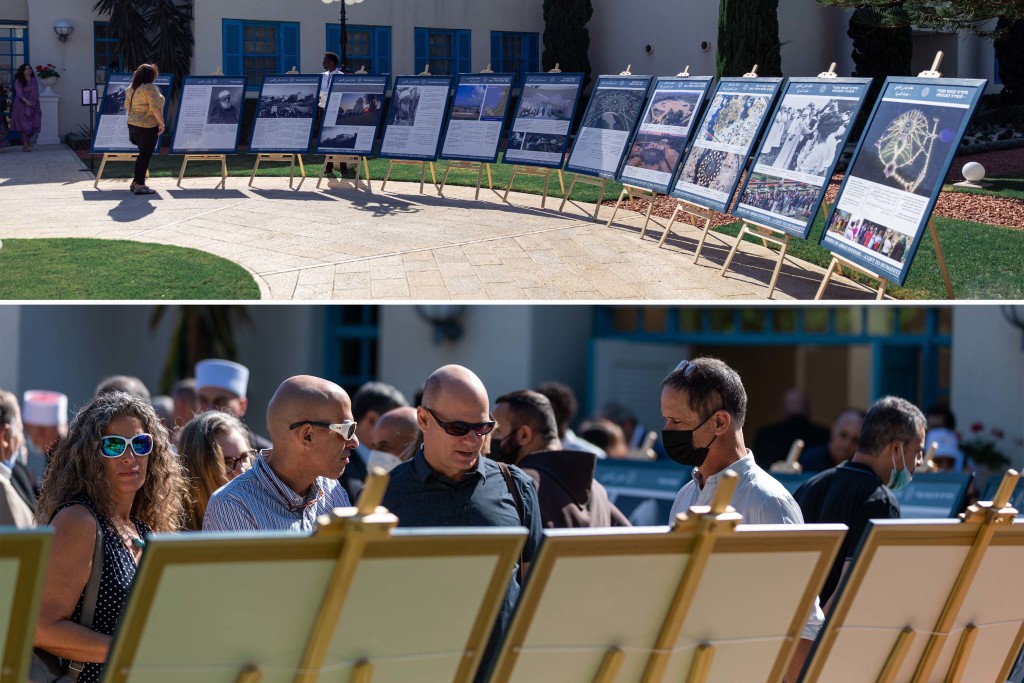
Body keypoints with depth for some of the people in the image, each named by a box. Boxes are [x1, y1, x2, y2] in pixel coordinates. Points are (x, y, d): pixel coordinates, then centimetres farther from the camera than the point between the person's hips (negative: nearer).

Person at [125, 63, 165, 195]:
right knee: (145, 155, -1)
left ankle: (136, 182, 20)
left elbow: (128, 106, 18)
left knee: (143, 154, 18)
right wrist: (161, 123, -13)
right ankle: (139, 185, -1)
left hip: (133, 124, 8)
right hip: (148, 126, -8)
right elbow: (155, 108, -20)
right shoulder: (150, 88, -15)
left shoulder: (132, 89, 10)